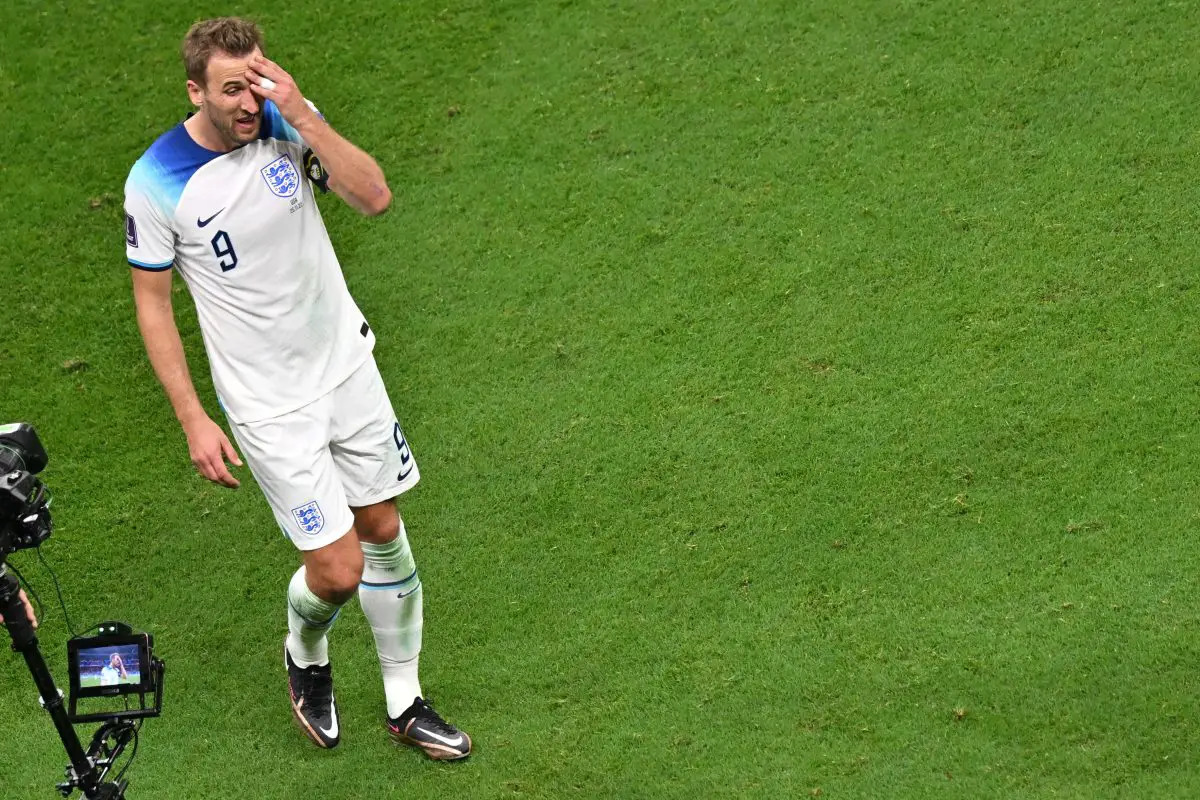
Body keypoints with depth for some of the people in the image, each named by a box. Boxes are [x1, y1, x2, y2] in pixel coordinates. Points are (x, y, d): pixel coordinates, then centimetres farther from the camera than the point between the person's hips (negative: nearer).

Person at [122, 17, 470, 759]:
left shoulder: (288, 121, -9)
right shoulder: (156, 183, -17)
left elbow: (375, 196, -20)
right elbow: (152, 302, -7)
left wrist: (301, 114, -29)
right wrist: (194, 420, -9)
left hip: (347, 365, 4)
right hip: (269, 404, -4)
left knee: (384, 533, 12)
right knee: (338, 569, -5)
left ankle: (405, 703, 30)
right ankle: (306, 656, 31)